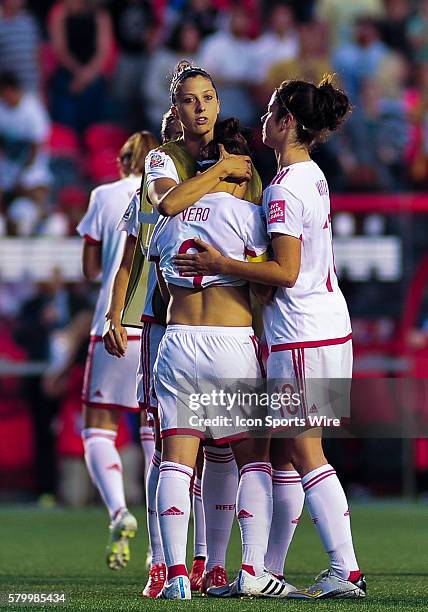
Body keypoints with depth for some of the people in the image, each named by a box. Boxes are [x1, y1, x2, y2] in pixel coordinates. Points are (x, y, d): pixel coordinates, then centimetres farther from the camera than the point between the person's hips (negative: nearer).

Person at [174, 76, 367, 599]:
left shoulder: (285, 188, -16)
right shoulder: (312, 175, 13)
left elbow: (286, 272, -20)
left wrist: (219, 265, -17)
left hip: (301, 337, -9)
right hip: (329, 326, 9)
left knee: (306, 453, -6)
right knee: (288, 449, 12)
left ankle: (346, 571, -7)